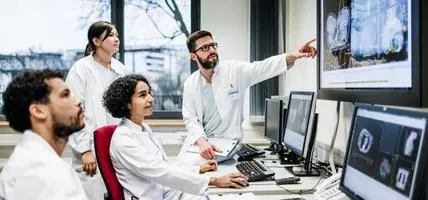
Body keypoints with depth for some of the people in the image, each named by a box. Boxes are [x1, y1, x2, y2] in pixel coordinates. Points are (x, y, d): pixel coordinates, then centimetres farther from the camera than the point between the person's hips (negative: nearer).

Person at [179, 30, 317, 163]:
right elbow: (190, 120, -3)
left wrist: (293, 56, -33)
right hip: (197, 143, 3)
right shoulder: (190, 84, 2)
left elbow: (263, 67, -16)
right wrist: (202, 142, -22)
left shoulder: (235, 70, -3)